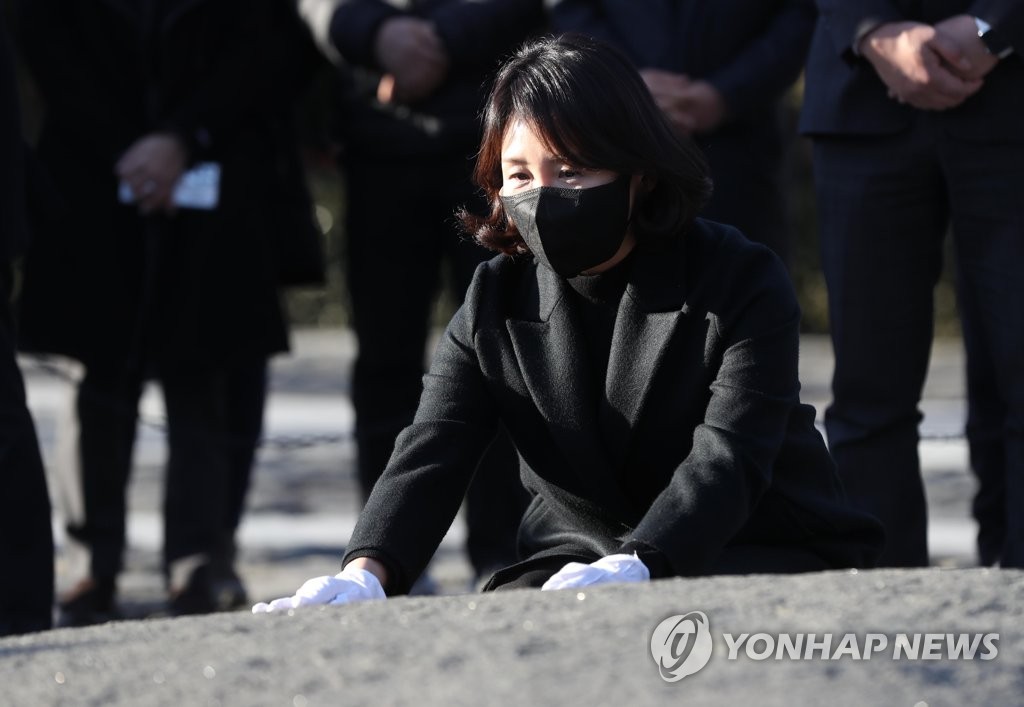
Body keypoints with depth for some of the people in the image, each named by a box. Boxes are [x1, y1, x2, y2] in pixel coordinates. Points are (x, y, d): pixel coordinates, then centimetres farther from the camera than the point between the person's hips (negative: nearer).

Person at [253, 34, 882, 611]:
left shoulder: (742, 280, -10)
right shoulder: (494, 308, 3)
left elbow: (726, 461, -24)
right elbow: (431, 456, -12)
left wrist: (635, 565, -45)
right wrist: (366, 572, -35)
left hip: (758, 556, -3)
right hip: (580, 557, 3)